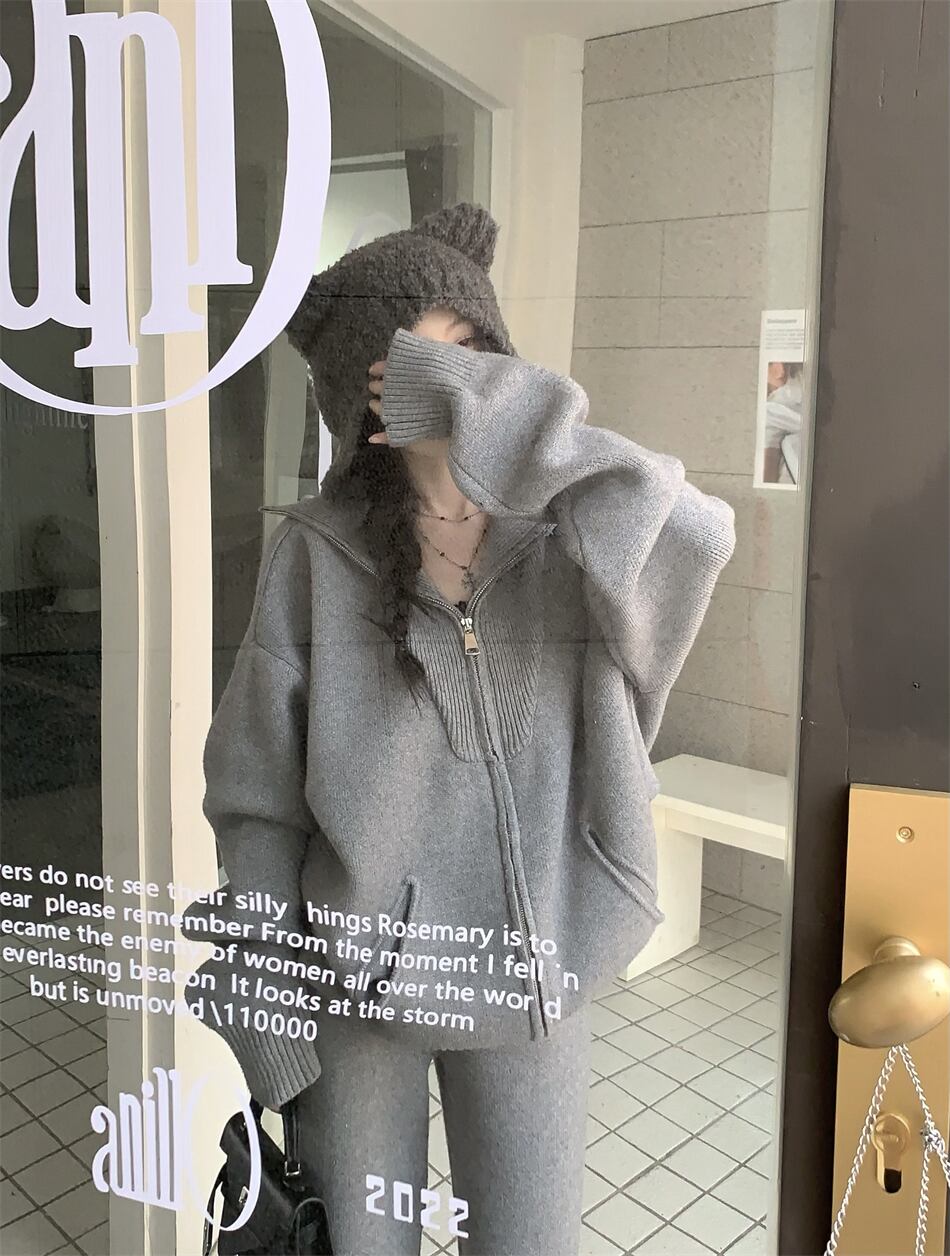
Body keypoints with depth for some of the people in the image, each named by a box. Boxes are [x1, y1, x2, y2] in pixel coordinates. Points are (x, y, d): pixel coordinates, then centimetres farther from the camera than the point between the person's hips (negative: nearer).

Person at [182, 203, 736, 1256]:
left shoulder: (569, 533, -7)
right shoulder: (317, 550, -9)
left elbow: (692, 537, -31)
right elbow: (258, 793, -4)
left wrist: (490, 409, -29)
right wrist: (267, 1011, -3)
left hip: (531, 966, 1)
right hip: (358, 967, 0)